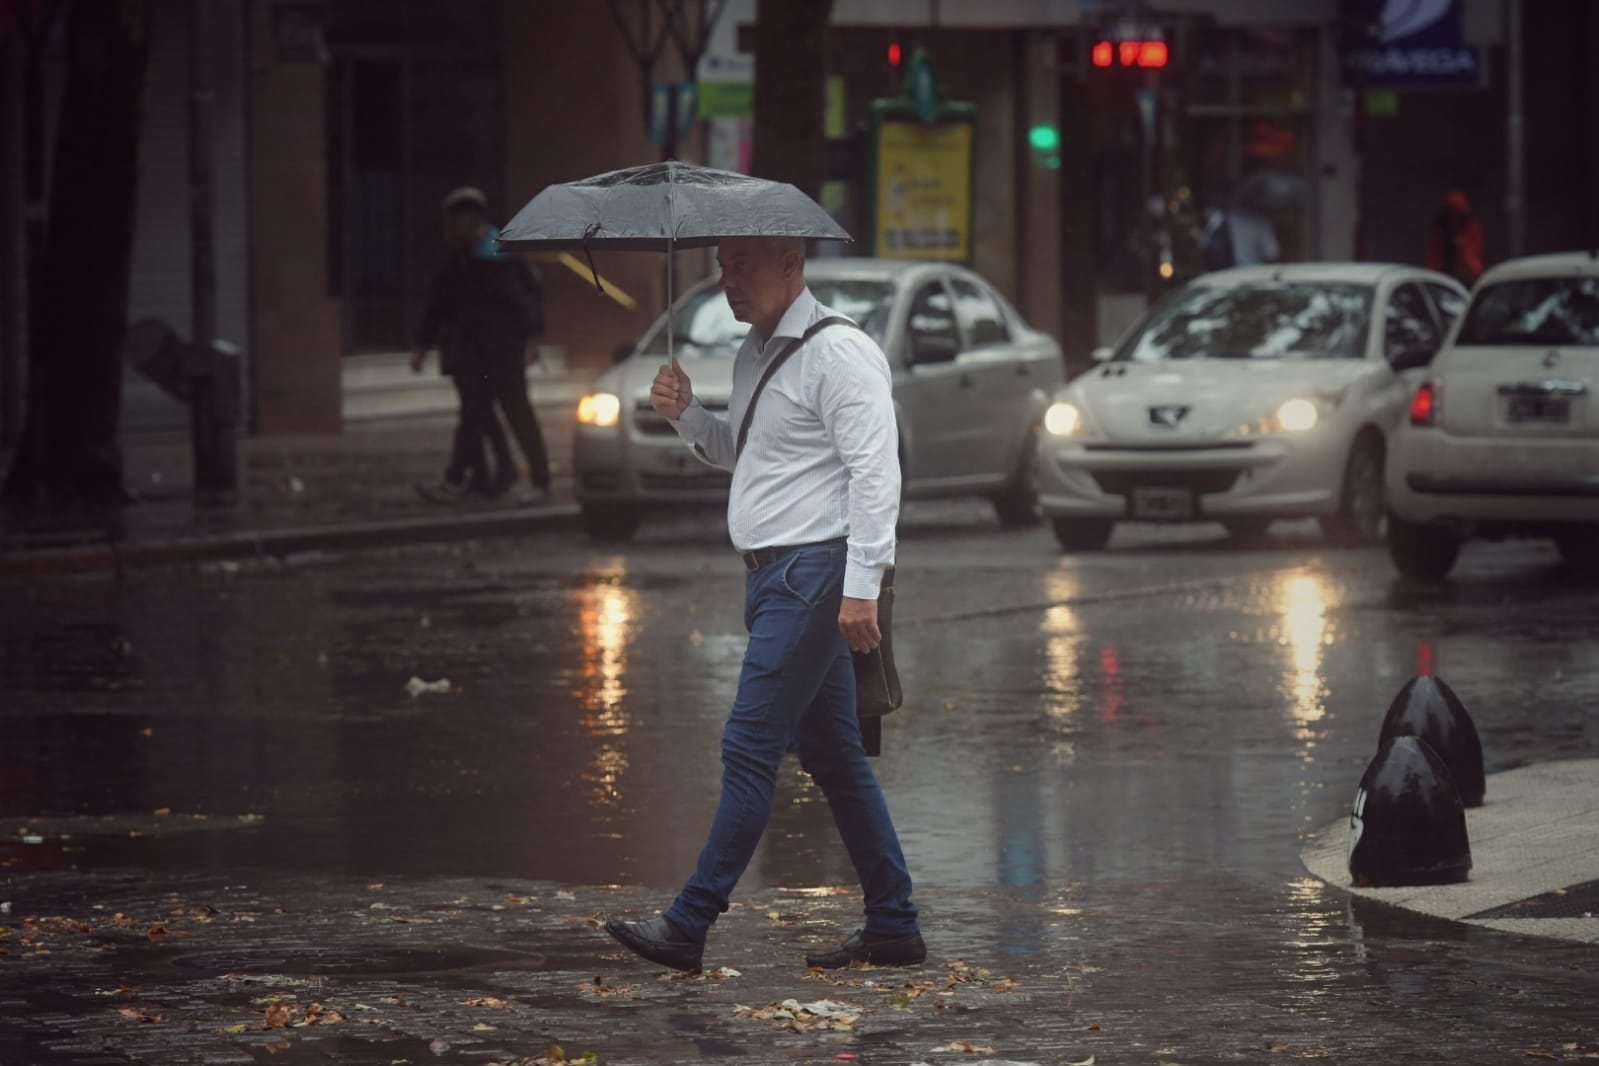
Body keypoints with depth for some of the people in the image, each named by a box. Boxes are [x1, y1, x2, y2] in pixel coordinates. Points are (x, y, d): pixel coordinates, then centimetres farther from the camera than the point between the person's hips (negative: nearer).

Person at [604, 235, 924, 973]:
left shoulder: (838, 353, -13)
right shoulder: (754, 353, 17)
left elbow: (875, 470, -19)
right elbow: (735, 451, 30)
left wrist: (861, 585, -25)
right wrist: (685, 413, 9)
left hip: (814, 572, -10)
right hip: (771, 574, 10)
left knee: (750, 747, -10)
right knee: (831, 754, 11)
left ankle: (690, 925, -11)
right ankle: (894, 929, 15)